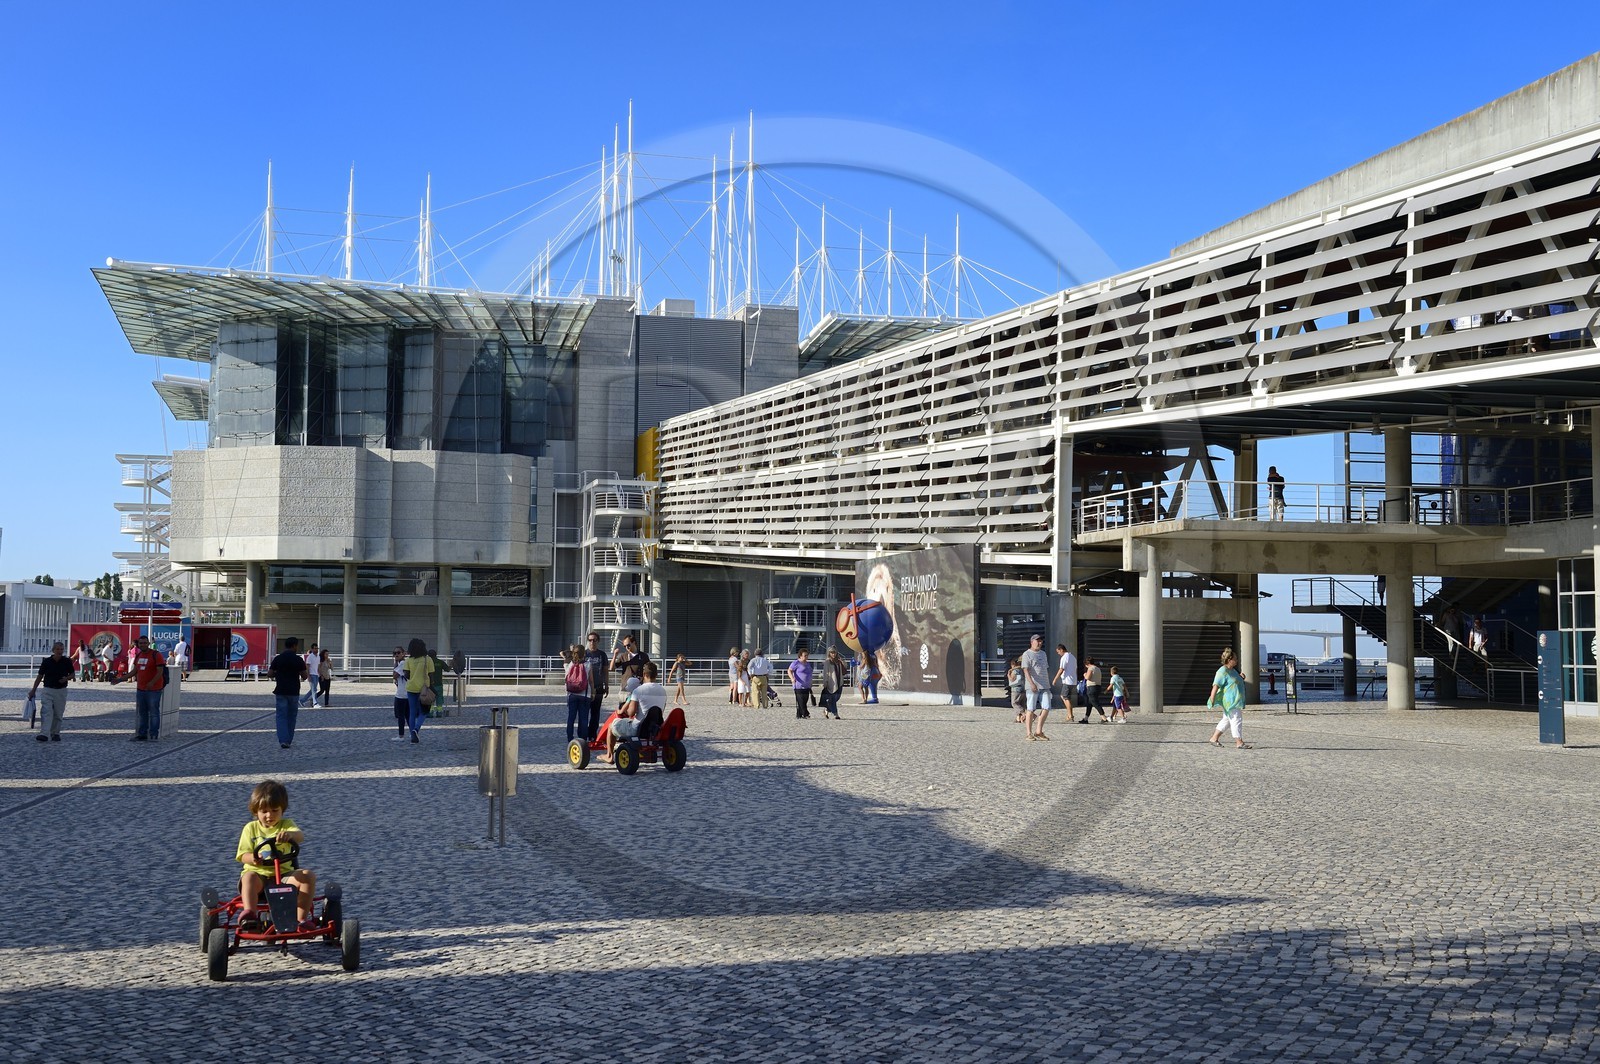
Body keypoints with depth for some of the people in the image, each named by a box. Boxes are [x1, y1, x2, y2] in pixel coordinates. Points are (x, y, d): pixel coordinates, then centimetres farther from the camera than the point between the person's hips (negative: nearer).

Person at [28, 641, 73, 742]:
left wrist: (67, 678, -13)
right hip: (48, 690, -1)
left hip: (61, 691, 1)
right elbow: (40, 676, 5)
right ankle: (44, 734, -23)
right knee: (46, 712, -14)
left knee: (58, 714, 7)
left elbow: (72, 674, 10)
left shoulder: (67, 661, -1)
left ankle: (55, 733, 19)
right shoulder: (46, 661, -2)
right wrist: (33, 690, 6)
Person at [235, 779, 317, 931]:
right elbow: (243, 855, 1)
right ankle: (249, 913, -44)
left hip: (284, 874, 1)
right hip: (258, 873, -1)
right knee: (249, 877, -35)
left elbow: (300, 836, -14)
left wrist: (290, 834, -41)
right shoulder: (251, 828, 10)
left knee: (309, 876, -24)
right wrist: (253, 858, -25)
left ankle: (302, 918, -24)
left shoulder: (286, 825, 9)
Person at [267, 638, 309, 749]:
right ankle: (289, 740, 18)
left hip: (280, 691, 1)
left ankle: (283, 740, -14)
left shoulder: (278, 659, -1)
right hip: (294, 692, -1)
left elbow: (269, 674, 0)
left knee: (281, 716, 1)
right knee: (291, 716, 13)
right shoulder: (298, 659, -7)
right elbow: (304, 676, -4)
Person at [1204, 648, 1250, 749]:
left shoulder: (1232, 670, 15)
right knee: (1236, 720, -7)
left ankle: (1214, 738, 21)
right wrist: (1212, 701, -25)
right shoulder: (1223, 671, -16)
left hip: (1235, 701, 10)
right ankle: (1239, 743, -3)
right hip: (1229, 701, -10)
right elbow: (1215, 686, -21)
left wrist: (1241, 678, 12)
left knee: (1227, 720, 15)